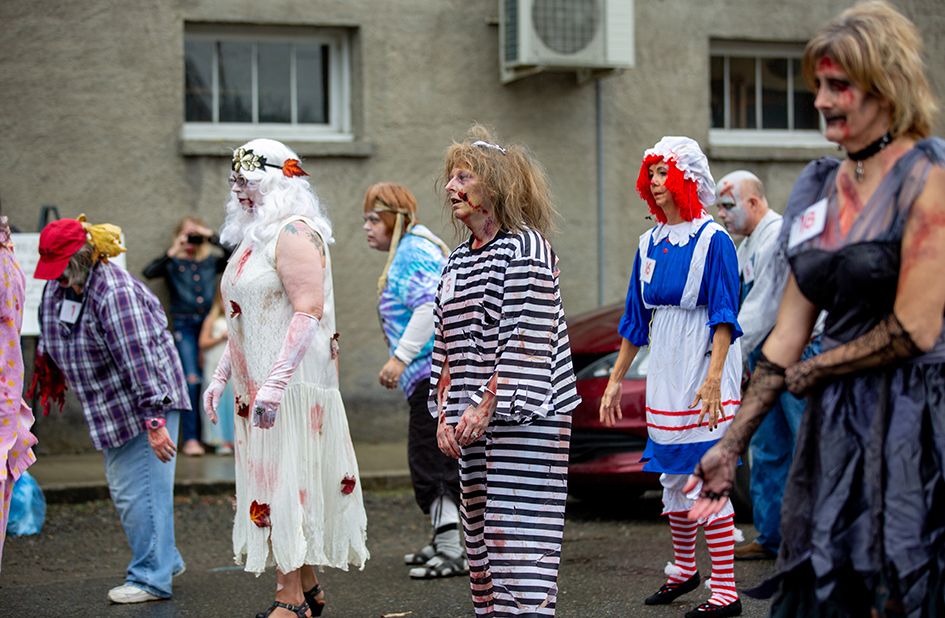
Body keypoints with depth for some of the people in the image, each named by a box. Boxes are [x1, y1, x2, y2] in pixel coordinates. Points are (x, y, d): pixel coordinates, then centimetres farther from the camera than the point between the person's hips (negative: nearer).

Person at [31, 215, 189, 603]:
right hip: (111, 410, 9)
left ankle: (151, 578, -2)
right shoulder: (58, 285, 3)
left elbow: (139, 360, -28)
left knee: (142, 491, -9)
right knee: (122, 490, 13)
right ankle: (165, 561, 25)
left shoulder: (115, 292, -25)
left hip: (147, 400, -9)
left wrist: (154, 420, -29)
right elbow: (51, 337, 23)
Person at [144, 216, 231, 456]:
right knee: (191, 380, -12)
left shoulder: (212, 262, 14)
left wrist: (213, 238, 0)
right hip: (184, 326, -3)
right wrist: (173, 253, -11)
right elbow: (149, 272, -8)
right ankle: (190, 438, -11)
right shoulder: (173, 264, 8)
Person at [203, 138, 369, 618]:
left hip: (291, 383, -9)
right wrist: (221, 375, 20)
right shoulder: (253, 236, 19)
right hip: (259, 386, 9)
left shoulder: (293, 233, -12)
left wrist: (274, 381, -26)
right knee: (283, 484, 11)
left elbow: (308, 310, -21)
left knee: (285, 483, -9)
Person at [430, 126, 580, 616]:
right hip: (473, 425, 8)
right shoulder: (456, 261, 16)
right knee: (480, 535, 8)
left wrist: (489, 406, -17)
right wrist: (444, 411, 8)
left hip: (523, 417, -8)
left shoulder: (525, 248, -8)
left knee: (519, 537, -10)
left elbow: (527, 338, -14)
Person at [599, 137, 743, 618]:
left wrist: (714, 379, -23)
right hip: (665, 370, 7)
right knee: (672, 473, 14)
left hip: (704, 362, -7)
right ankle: (683, 568, 31)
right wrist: (616, 379, 15)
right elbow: (636, 317, 16)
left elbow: (724, 317, -14)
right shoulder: (651, 243, 12)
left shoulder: (712, 239, -9)